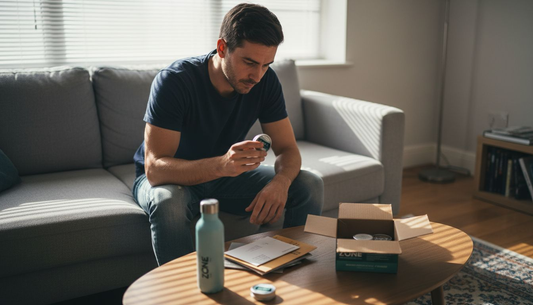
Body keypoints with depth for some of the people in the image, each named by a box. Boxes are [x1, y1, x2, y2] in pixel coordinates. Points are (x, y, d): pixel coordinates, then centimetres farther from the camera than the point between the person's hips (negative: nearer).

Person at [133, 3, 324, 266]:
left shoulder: (265, 81, -14)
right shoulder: (174, 81, -28)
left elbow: (288, 149, -10)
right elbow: (155, 168, -34)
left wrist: (280, 182, -35)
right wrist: (221, 165, -52)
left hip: (227, 175, 4)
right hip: (171, 178, -4)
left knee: (310, 186, -13)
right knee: (168, 202, -40)